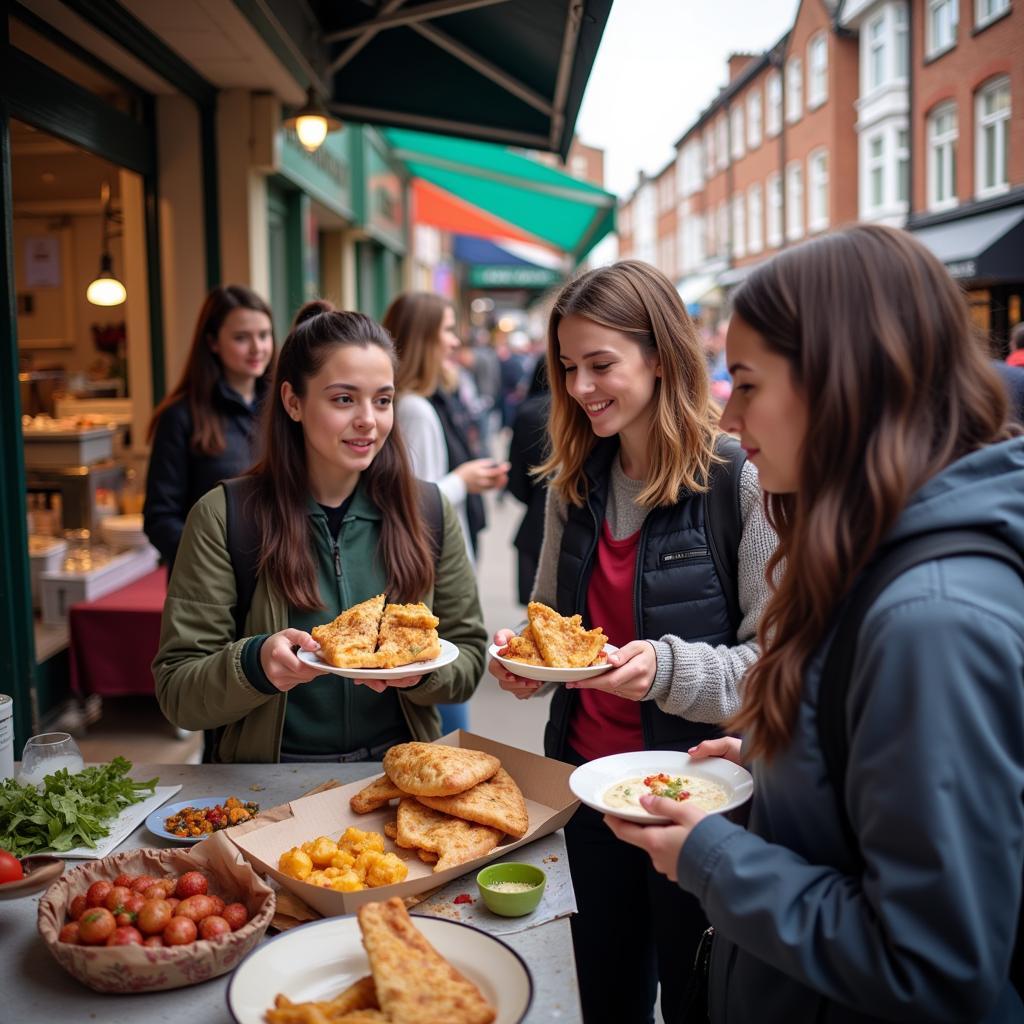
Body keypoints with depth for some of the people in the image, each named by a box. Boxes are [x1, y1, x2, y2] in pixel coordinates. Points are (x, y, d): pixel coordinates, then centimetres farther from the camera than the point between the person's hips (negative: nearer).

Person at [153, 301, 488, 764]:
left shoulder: (427, 509, 3)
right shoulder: (222, 517, -5)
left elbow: (469, 658, 7)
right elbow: (176, 693, -5)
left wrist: (422, 670, -14)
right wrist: (255, 664, -24)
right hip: (270, 781, 0)